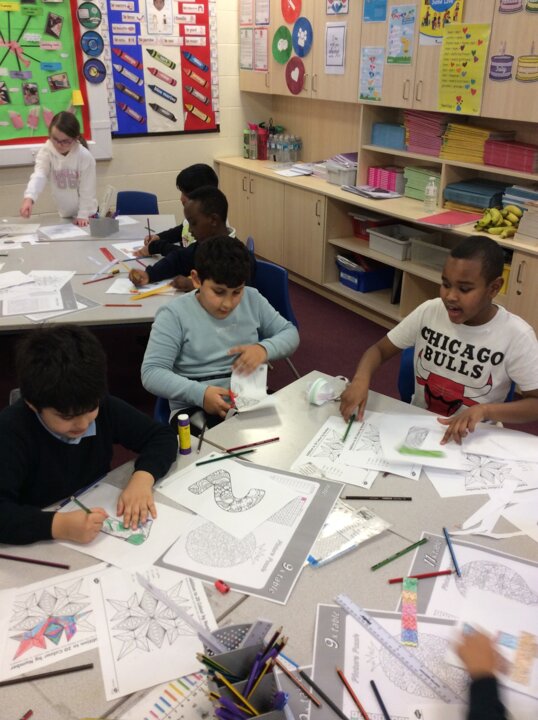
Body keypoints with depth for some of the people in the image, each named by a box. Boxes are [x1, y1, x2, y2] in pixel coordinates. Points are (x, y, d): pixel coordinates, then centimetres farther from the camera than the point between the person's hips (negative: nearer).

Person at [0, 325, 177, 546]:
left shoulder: (104, 408, -9)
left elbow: (162, 435, -2)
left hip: (101, 526, 3)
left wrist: (142, 477, -17)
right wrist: (58, 525, -38)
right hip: (42, 546, -3)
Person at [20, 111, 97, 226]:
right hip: (65, 214, 3)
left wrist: (83, 215, -18)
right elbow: (39, 174, -28)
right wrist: (29, 198, -45)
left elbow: (87, 190, -17)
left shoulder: (85, 156, -22)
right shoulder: (47, 151, -14)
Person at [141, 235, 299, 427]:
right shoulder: (174, 314, -6)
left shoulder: (252, 299, 8)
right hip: (195, 408, -4)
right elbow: (151, 372, -10)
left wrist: (264, 348, -7)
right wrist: (199, 393, -25)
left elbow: (290, 332, 16)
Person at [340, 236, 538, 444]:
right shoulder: (429, 311, -8)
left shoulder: (515, 336, -15)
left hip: (473, 437, -1)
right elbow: (380, 349, -1)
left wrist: (484, 409, -29)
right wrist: (361, 378, -22)